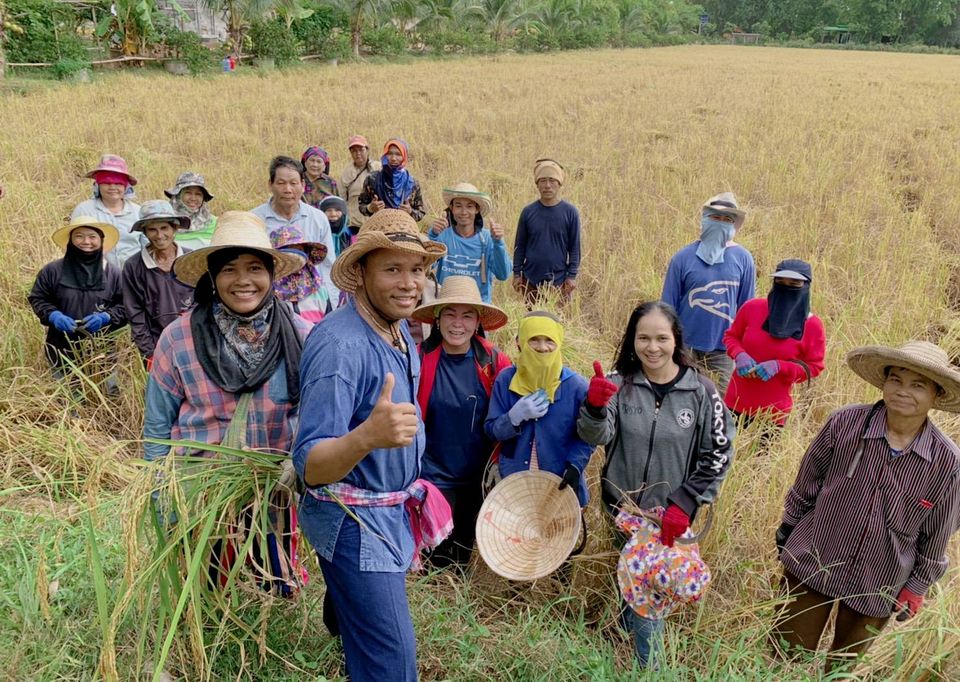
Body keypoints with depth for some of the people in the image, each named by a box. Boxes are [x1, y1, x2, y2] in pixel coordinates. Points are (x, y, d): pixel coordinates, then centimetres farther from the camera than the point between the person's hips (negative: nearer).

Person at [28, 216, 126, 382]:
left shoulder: (113, 273, 0)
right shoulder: (53, 270, -1)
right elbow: (37, 299, 7)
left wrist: (105, 317, -17)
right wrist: (53, 315, -13)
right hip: (63, 352, 0)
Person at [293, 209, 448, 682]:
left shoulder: (398, 328, 0)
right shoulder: (341, 344, -29)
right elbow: (310, 467, -32)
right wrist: (367, 436, -51)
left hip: (391, 514, 8)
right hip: (355, 522, -8)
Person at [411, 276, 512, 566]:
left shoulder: (494, 361, -8)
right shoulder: (419, 359, -13)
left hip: (478, 477, 3)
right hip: (433, 475, -2)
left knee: (465, 548, 22)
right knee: (439, 557, 6)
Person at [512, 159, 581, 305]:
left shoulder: (570, 212, -3)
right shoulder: (528, 211, 1)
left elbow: (574, 247, 1)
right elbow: (520, 245, 7)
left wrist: (572, 276, -4)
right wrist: (517, 274, 3)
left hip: (559, 282, -1)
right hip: (531, 280, 2)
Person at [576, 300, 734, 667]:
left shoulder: (700, 391, -9)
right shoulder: (620, 383, -8)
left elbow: (718, 455, -5)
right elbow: (595, 437, -20)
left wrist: (684, 505, -13)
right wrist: (594, 406, -42)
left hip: (671, 516, -1)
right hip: (623, 507, 1)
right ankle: (650, 665, 41)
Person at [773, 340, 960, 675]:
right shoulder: (845, 423, -17)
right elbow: (807, 483, -3)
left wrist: (917, 586, 5)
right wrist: (787, 532, 5)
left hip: (877, 587, 1)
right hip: (812, 565, 0)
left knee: (841, 668, 21)